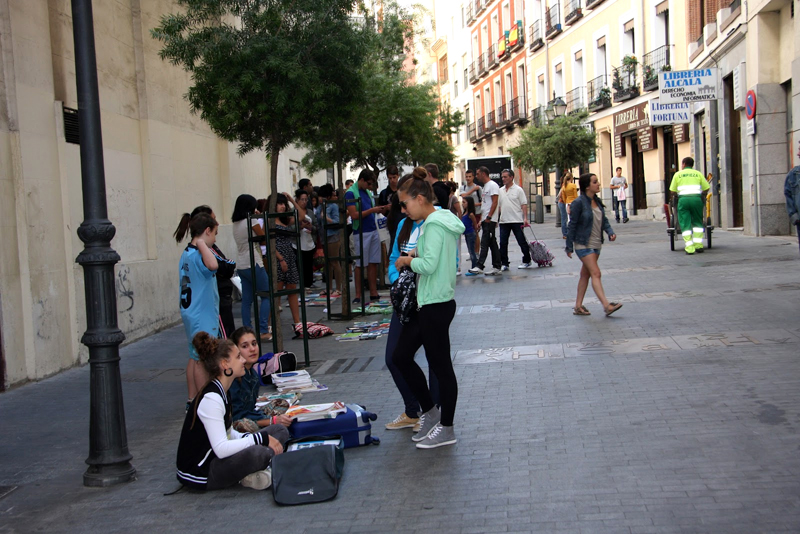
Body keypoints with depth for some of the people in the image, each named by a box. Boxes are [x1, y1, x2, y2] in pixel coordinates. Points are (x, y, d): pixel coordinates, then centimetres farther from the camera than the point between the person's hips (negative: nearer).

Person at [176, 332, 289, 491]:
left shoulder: (221, 393, 9)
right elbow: (221, 449, -28)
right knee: (259, 453, -38)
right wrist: (262, 438, -22)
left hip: (219, 460, 11)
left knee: (280, 431, 7)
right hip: (200, 475, -11)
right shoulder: (210, 399, -22)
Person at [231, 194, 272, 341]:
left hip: (241, 265, 7)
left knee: (247, 300, 8)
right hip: (253, 264, -7)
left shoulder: (236, 223, 10)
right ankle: (263, 331, -6)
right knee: (267, 296, 1)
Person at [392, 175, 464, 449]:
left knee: (440, 365, 0)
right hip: (428, 303, 10)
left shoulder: (434, 225, -16)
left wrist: (408, 261, -7)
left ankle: (446, 428, 12)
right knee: (401, 356, 14)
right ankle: (429, 411, 25)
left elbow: (429, 265, -24)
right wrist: (417, 256, 8)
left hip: (436, 305, -10)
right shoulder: (441, 220, 14)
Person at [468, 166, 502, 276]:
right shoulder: (485, 186, 21)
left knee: (485, 243, -13)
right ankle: (496, 268, 10)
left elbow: (495, 202, -17)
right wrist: (482, 220, 18)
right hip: (486, 220, 10)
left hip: (490, 220, -10)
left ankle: (480, 267, -17)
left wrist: (488, 217, -22)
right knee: (492, 244, 9)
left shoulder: (492, 185, -9)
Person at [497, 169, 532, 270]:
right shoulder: (500, 191, 12)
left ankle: (526, 261, 13)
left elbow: (524, 205, -5)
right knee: (503, 243, 3)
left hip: (517, 221, -5)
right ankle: (504, 264, 8)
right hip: (504, 221, 5)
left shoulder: (518, 190, -2)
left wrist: (525, 218, -13)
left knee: (522, 242, 2)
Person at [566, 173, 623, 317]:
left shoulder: (597, 201, 8)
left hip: (596, 244, 8)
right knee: (595, 273, -13)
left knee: (585, 274, 11)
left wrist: (610, 232, -6)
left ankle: (578, 306, 18)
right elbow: (572, 225, -11)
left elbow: (604, 220, 14)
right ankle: (606, 305, -18)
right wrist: (569, 246, -8)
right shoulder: (579, 203, -14)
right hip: (583, 244, -8)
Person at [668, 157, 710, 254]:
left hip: (683, 199, -1)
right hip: (696, 198, 1)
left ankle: (689, 248, -8)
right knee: (697, 222, 14)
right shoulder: (698, 173, 15)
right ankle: (698, 245, 6)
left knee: (685, 224, 1)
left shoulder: (678, 174, 13)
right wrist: (702, 196, 28)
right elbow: (706, 189, 11)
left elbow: (673, 191, 8)